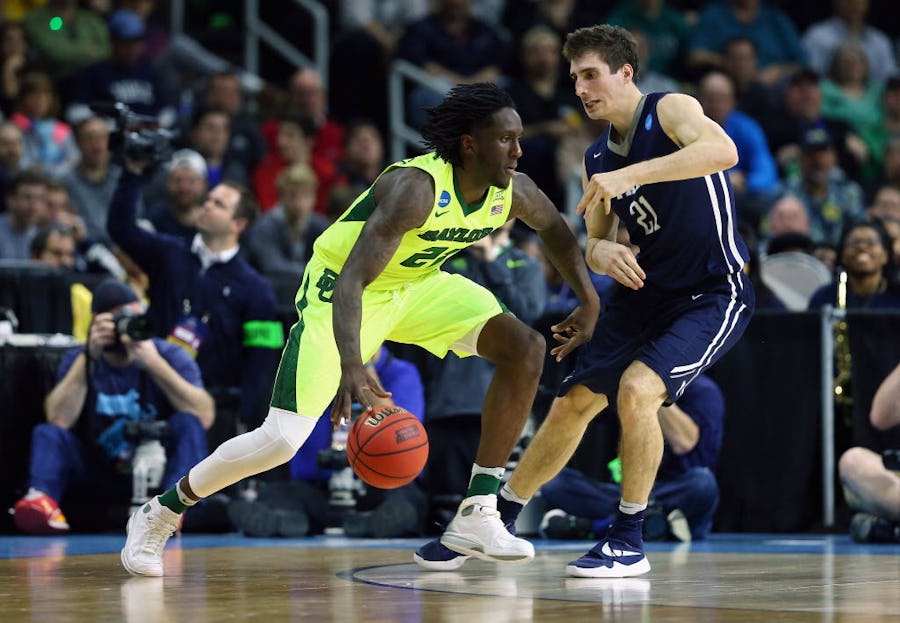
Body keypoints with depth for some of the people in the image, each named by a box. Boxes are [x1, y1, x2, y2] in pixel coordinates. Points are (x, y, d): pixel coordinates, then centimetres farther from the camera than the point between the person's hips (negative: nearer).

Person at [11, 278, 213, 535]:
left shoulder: (169, 355, -3)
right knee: (47, 434, -19)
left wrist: (154, 364, -27)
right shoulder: (78, 360, 2)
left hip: (159, 473, -1)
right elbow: (59, 420, -16)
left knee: (188, 423, -26)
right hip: (101, 481, 1)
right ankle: (42, 500, -44)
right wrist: (89, 358, -21)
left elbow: (205, 417, -20)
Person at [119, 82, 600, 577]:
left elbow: (553, 227, 13)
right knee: (282, 440, -15)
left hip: (416, 285, 7)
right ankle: (159, 514, 6)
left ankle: (477, 513, -4)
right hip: (338, 288, -7)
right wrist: (351, 365, -57)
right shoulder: (414, 188, -34)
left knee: (525, 350, -10)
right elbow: (350, 281, -42)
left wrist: (589, 299, 3)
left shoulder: (513, 191, -13)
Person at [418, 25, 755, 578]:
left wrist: (627, 176, -42)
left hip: (714, 294, -7)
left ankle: (630, 542, -13)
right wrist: (602, 252, -15)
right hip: (646, 289, 8)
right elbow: (593, 248, 12)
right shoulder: (596, 159, 7)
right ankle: (497, 521, 25)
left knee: (636, 389, -26)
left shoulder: (670, 111, -15)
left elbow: (723, 149, -37)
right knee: (573, 402, 9)